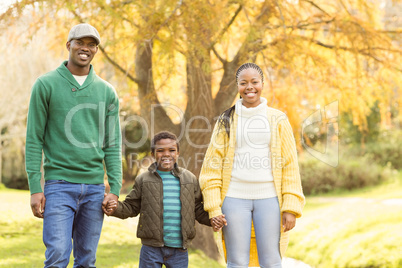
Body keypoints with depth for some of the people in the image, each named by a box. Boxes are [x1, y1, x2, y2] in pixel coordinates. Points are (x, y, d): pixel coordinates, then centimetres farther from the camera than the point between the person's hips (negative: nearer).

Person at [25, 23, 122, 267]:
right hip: (59, 185, -3)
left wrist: (115, 188, 2)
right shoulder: (46, 85, 1)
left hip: (95, 187, 4)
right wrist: (35, 187, -7)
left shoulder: (107, 92, 10)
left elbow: (113, 144, 10)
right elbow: (34, 139, -1)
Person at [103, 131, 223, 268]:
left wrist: (212, 219, -6)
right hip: (151, 249, -1)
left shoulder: (190, 179, 7)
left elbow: (198, 209, 11)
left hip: (179, 249, 1)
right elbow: (131, 207, 6)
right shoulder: (143, 179, 3)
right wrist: (116, 208, -12)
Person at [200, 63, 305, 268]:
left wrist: (290, 208, -3)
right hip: (235, 198, 0)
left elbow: (290, 166, 5)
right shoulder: (226, 121, 8)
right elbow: (212, 166, 6)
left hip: (269, 198, 0)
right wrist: (213, 207, -4)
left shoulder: (277, 120, 8)